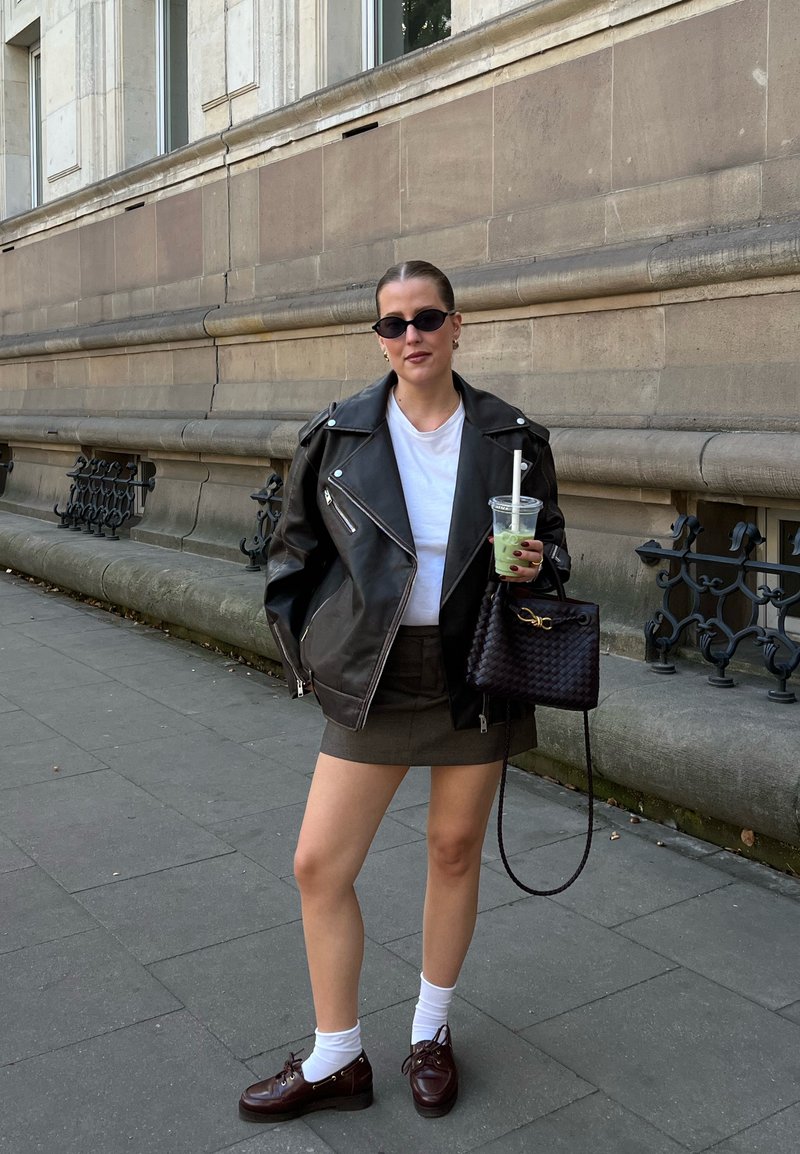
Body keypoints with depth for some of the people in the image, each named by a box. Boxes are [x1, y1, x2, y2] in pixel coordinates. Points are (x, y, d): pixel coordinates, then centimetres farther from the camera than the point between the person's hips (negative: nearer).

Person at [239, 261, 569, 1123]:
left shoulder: (513, 438, -4)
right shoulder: (336, 435, -4)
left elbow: (550, 538, 9)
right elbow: (294, 552, 7)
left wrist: (535, 564, -14)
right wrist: (304, 651, 2)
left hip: (475, 678, 0)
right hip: (371, 681, 1)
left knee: (455, 851, 13)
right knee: (318, 865, 1)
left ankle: (432, 1034, 37)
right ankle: (336, 1061, 23)